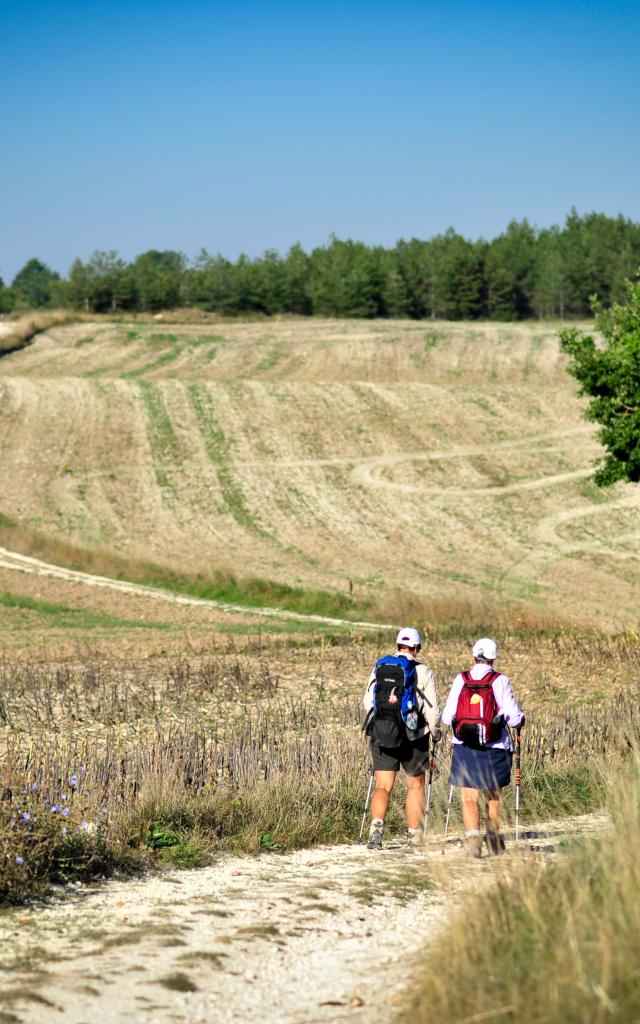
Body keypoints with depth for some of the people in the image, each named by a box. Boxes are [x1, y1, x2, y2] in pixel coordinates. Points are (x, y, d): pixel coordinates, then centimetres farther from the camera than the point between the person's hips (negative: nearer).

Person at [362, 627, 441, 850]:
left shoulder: (380, 668, 4)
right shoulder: (423, 672, -5)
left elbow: (367, 702, 7)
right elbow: (432, 708, -5)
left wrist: (372, 728, 22)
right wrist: (436, 733, 11)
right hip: (414, 738, -2)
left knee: (383, 787, 2)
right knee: (415, 786, 14)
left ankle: (377, 824, -22)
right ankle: (414, 834, 17)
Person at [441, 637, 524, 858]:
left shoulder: (460, 680, -1)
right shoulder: (500, 681, -6)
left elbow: (447, 717, 0)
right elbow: (513, 717, -7)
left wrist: (450, 719, 23)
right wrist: (519, 720, 16)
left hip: (464, 749, 0)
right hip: (494, 749, 0)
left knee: (469, 799, 1)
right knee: (493, 798, 18)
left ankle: (472, 836, -16)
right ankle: (493, 838, 24)